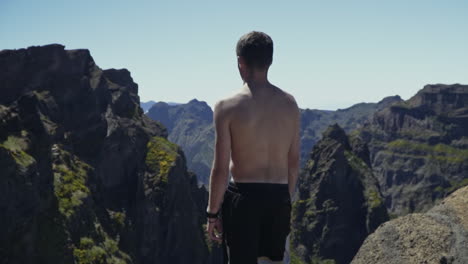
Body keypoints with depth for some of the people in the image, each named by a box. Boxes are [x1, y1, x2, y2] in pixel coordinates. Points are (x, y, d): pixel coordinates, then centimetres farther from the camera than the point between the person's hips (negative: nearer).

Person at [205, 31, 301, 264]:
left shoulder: (227, 106, -10)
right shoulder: (289, 103, 3)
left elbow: (221, 168, -10)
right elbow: (294, 162, 8)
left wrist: (212, 213, -1)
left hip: (244, 196, -4)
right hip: (278, 197, 4)